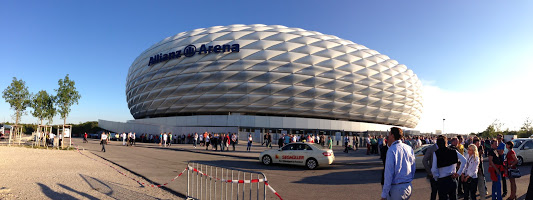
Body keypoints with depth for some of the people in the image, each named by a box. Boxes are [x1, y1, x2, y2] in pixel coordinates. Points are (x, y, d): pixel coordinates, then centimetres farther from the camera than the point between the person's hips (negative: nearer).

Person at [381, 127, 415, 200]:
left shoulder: (391, 150, -17)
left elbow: (388, 174, -19)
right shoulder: (409, 148, 5)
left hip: (396, 188, -7)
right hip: (408, 187, 7)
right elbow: (413, 168, 13)